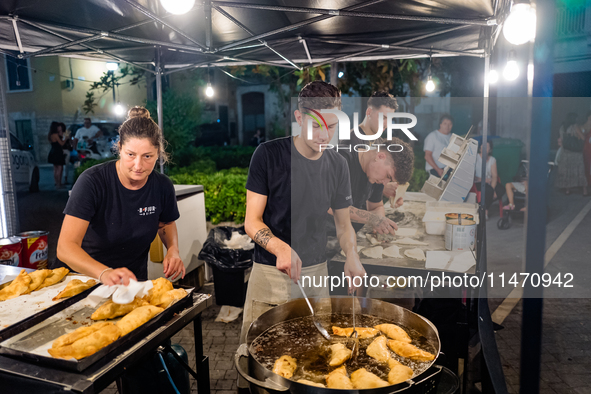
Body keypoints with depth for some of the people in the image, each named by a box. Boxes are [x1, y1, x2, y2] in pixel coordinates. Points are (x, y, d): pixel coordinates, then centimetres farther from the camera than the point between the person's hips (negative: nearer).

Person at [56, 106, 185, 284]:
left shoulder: (163, 187, -7)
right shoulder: (93, 181, -19)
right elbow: (65, 247, -25)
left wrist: (173, 250, -5)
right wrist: (104, 273, -41)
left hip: (134, 280, 1)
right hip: (86, 275, -1)